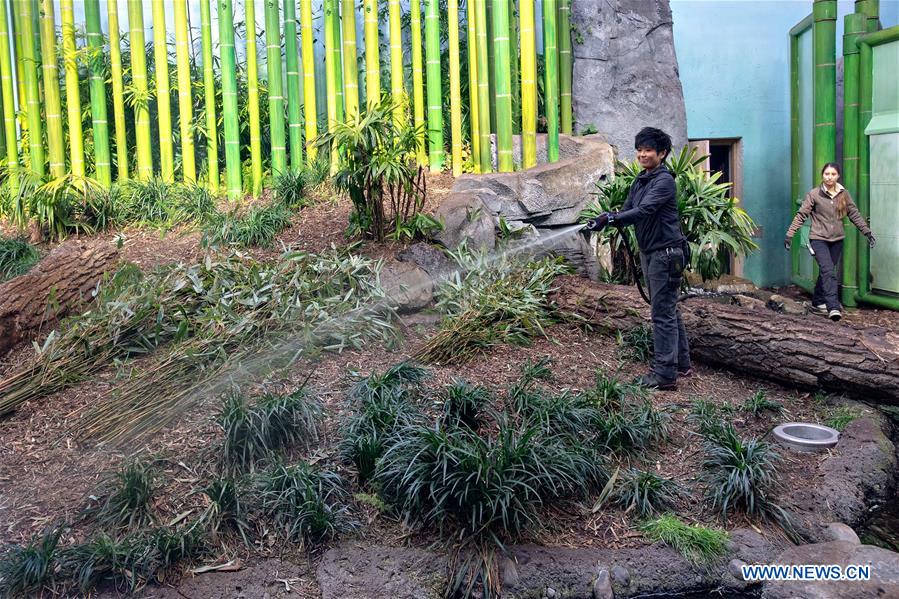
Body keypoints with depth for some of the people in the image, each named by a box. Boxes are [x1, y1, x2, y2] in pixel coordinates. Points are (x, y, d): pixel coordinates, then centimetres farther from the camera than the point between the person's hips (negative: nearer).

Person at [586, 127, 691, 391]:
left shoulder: (664, 180, -15)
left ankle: (665, 374, -3)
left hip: (666, 253, -9)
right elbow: (627, 211, 9)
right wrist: (604, 219, -10)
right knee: (668, 310, 17)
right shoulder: (640, 180, 12)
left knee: (663, 313, -7)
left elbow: (644, 211, -27)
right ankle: (681, 363, 29)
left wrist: (611, 218, -36)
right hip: (648, 252, 9)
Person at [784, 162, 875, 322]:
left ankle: (818, 301, 28)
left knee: (827, 271, 11)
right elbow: (801, 214, -6)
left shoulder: (843, 194, 6)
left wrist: (866, 231, 8)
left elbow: (854, 214, 12)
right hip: (819, 238, -4)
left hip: (837, 239, 4)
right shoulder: (814, 194, -5)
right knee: (828, 271, -17)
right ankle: (833, 307, -23)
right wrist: (790, 234, -12)